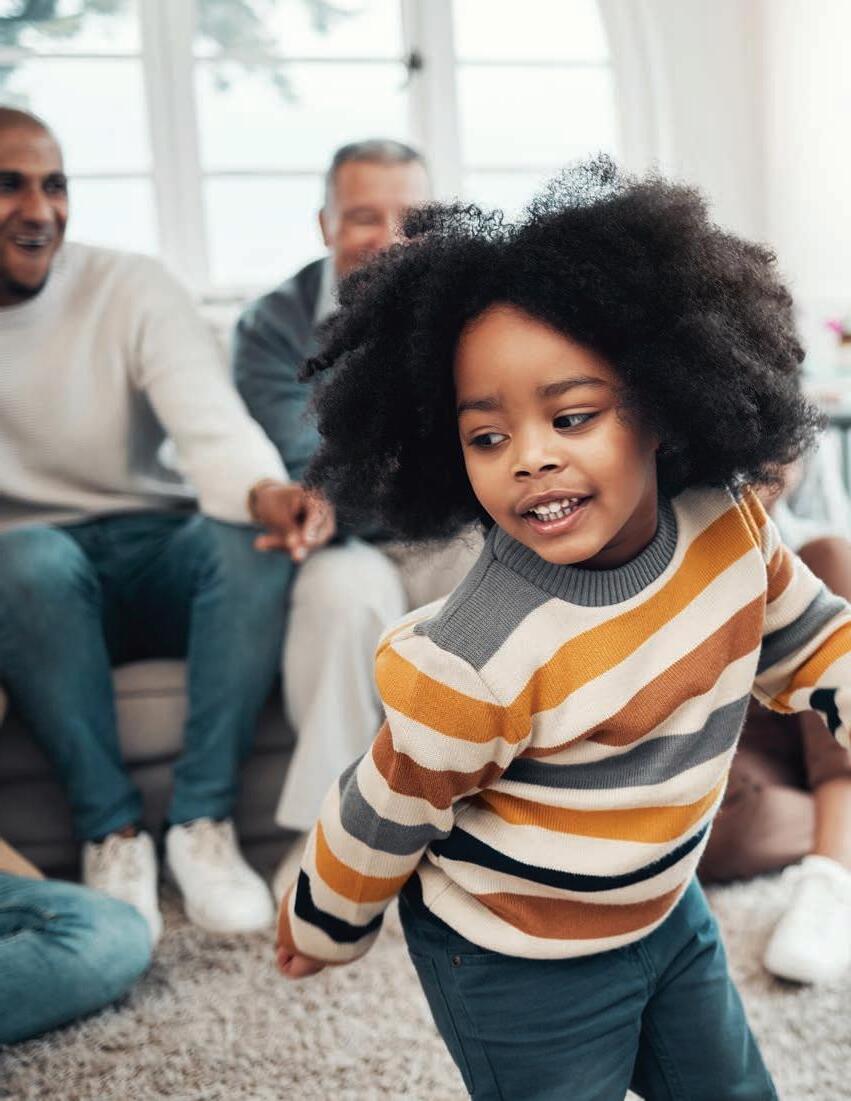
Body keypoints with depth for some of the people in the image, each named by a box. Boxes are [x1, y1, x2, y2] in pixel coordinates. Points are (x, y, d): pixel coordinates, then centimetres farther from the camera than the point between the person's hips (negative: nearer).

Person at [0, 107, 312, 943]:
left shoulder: (130, 289, -4)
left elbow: (211, 420, -20)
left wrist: (263, 491, -43)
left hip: (156, 554, 1)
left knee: (254, 539, -30)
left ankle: (203, 820, -22)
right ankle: (111, 831, -21)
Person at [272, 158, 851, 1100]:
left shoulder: (728, 523, -18)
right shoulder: (474, 668, -35)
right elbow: (385, 820, -18)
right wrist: (319, 931, -3)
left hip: (666, 909, 7)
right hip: (519, 966, -6)